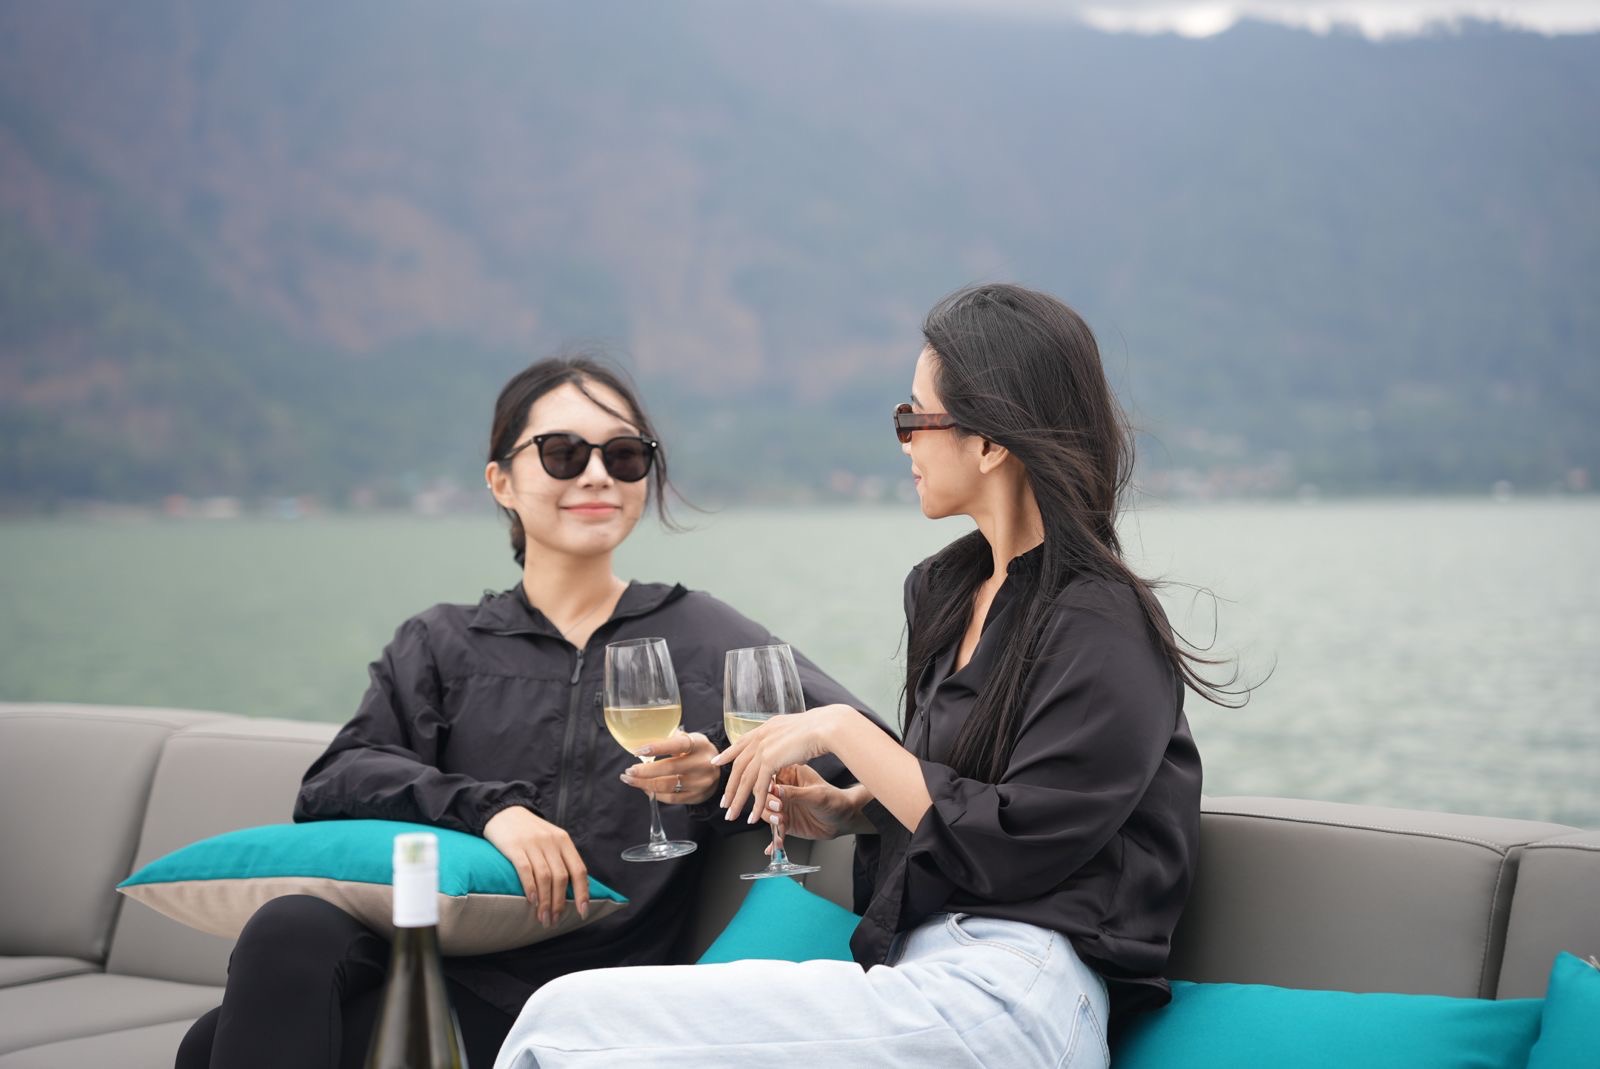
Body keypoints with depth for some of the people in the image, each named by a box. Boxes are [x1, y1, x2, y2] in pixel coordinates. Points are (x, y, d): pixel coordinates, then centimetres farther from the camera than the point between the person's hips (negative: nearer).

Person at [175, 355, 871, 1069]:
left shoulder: (701, 636, 13)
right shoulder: (441, 644, 17)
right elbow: (333, 781, 0)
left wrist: (724, 776, -15)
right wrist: (486, 806, -18)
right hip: (442, 957, 3)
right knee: (292, 927, -32)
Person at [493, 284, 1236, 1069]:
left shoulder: (1103, 629, -11)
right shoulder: (950, 590, 16)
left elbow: (1013, 846, -16)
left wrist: (841, 730, -10)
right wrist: (843, 811, 7)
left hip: (1010, 1001, -8)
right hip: (922, 967, 8)